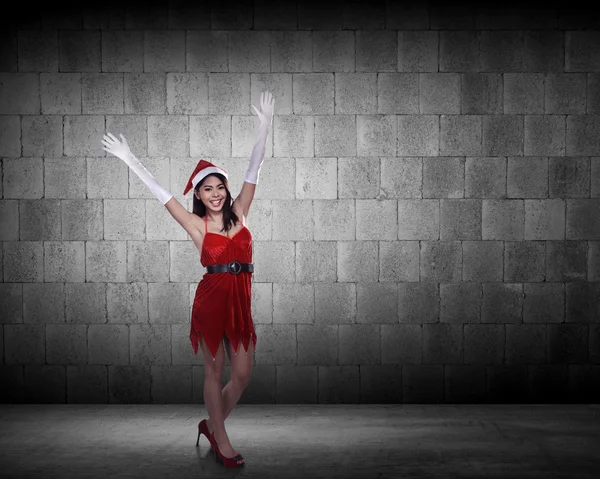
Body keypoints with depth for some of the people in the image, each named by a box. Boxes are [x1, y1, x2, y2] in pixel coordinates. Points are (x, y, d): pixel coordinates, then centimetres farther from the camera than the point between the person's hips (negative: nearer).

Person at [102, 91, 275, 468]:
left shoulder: (238, 213, 8)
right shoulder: (197, 225, 0)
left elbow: (253, 171, 4)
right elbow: (161, 193, -3)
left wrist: (265, 126, -1)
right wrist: (130, 161, -6)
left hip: (240, 300, 4)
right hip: (211, 299, -4)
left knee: (242, 374, 5)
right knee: (215, 371, 5)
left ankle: (212, 425, 29)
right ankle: (221, 441, 17)